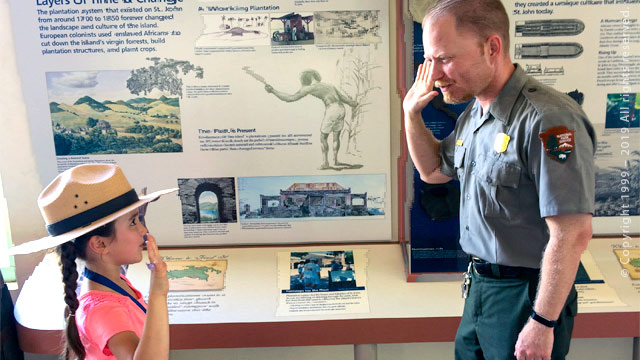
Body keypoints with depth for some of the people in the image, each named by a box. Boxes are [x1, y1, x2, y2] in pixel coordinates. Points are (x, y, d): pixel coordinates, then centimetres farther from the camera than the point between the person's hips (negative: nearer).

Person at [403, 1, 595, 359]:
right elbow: (434, 170, 20)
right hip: (481, 286, 9)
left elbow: (573, 233, -26)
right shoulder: (473, 113, 5)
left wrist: (542, 323, -22)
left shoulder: (546, 119, -25)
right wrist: (412, 113, 4)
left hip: (525, 296, -8)